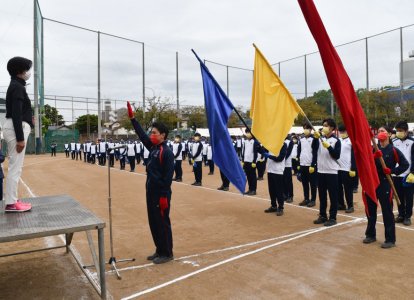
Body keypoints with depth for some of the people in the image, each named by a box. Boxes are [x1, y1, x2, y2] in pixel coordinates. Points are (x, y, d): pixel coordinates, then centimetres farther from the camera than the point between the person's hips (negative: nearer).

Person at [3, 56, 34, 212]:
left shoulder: (16, 86, 19)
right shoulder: (17, 87, -11)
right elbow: (16, 114, -20)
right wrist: (20, 138, -22)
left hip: (15, 128, 11)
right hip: (16, 128, -11)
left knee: (14, 167, 13)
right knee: (15, 167, -8)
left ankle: (12, 200, 20)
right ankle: (11, 203, -4)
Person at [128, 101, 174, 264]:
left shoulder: (167, 152, -16)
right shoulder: (153, 148, 8)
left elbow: (168, 176, -19)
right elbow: (142, 135, 15)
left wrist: (164, 196, -20)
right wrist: (132, 118, 12)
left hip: (161, 195, -9)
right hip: (151, 193, 9)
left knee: (162, 223, 2)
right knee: (153, 223, 15)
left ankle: (167, 253, 16)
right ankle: (159, 251, 28)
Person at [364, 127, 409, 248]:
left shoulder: (393, 150, -5)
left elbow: (405, 164, -4)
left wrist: (392, 171, -12)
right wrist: (374, 157, -21)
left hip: (385, 183, -4)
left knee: (387, 211, 1)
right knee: (370, 210, 12)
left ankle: (390, 239, 11)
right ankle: (371, 235, 27)